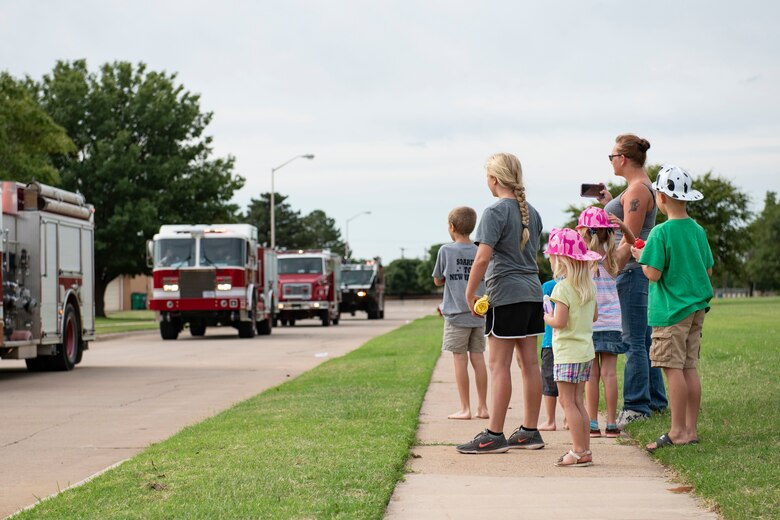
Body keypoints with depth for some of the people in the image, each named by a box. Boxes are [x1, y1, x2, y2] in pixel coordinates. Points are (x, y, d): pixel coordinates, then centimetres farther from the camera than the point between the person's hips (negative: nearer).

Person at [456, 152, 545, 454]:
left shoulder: (495, 212, -11)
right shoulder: (532, 213, 13)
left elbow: (483, 257, -19)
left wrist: (470, 293, -11)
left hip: (505, 294, -8)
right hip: (533, 292, 8)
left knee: (499, 364, -5)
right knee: (529, 362, 9)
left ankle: (494, 435, -5)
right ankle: (530, 432, 14)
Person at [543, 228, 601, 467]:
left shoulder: (563, 288, -16)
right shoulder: (589, 285, 8)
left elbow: (560, 322, -21)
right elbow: (594, 315, 15)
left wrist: (546, 318, -2)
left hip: (567, 353, -8)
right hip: (586, 351, 8)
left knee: (568, 403, -2)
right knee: (578, 402, 13)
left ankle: (579, 451, -3)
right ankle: (584, 449, 13)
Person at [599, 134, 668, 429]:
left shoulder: (637, 190, -14)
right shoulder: (641, 187, 17)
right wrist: (610, 204, 22)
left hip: (632, 269, -11)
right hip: (635, 271, 11)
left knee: (633, 341, -8)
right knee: (642, 339, 14)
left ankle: (637, 406, -6)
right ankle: (655, 401, 20)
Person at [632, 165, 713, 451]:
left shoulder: (661, 233, -14)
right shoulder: (698, 230, 7)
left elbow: (653, 273, -16)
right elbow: (708, 269, 13)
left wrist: (641, 257, 2)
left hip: (671, 310, -7)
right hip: (696, 308, 7)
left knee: (673, 368, -4)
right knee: (690, 368, 9)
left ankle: (678, 431, -3)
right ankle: (691, 429, 12)